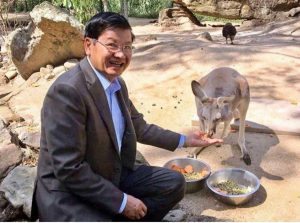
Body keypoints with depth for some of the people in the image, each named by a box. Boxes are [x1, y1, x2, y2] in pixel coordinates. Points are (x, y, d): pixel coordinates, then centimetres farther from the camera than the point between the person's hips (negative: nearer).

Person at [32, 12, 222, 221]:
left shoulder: (118, 83, 2)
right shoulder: (66, 90, -25)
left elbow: (139, 127, 17)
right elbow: (68, 169, -25)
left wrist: (184, 140, 17)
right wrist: (122, 201, -18)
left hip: (113, 176, 9)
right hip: (68, 194, -8)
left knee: (174, 183, 8)